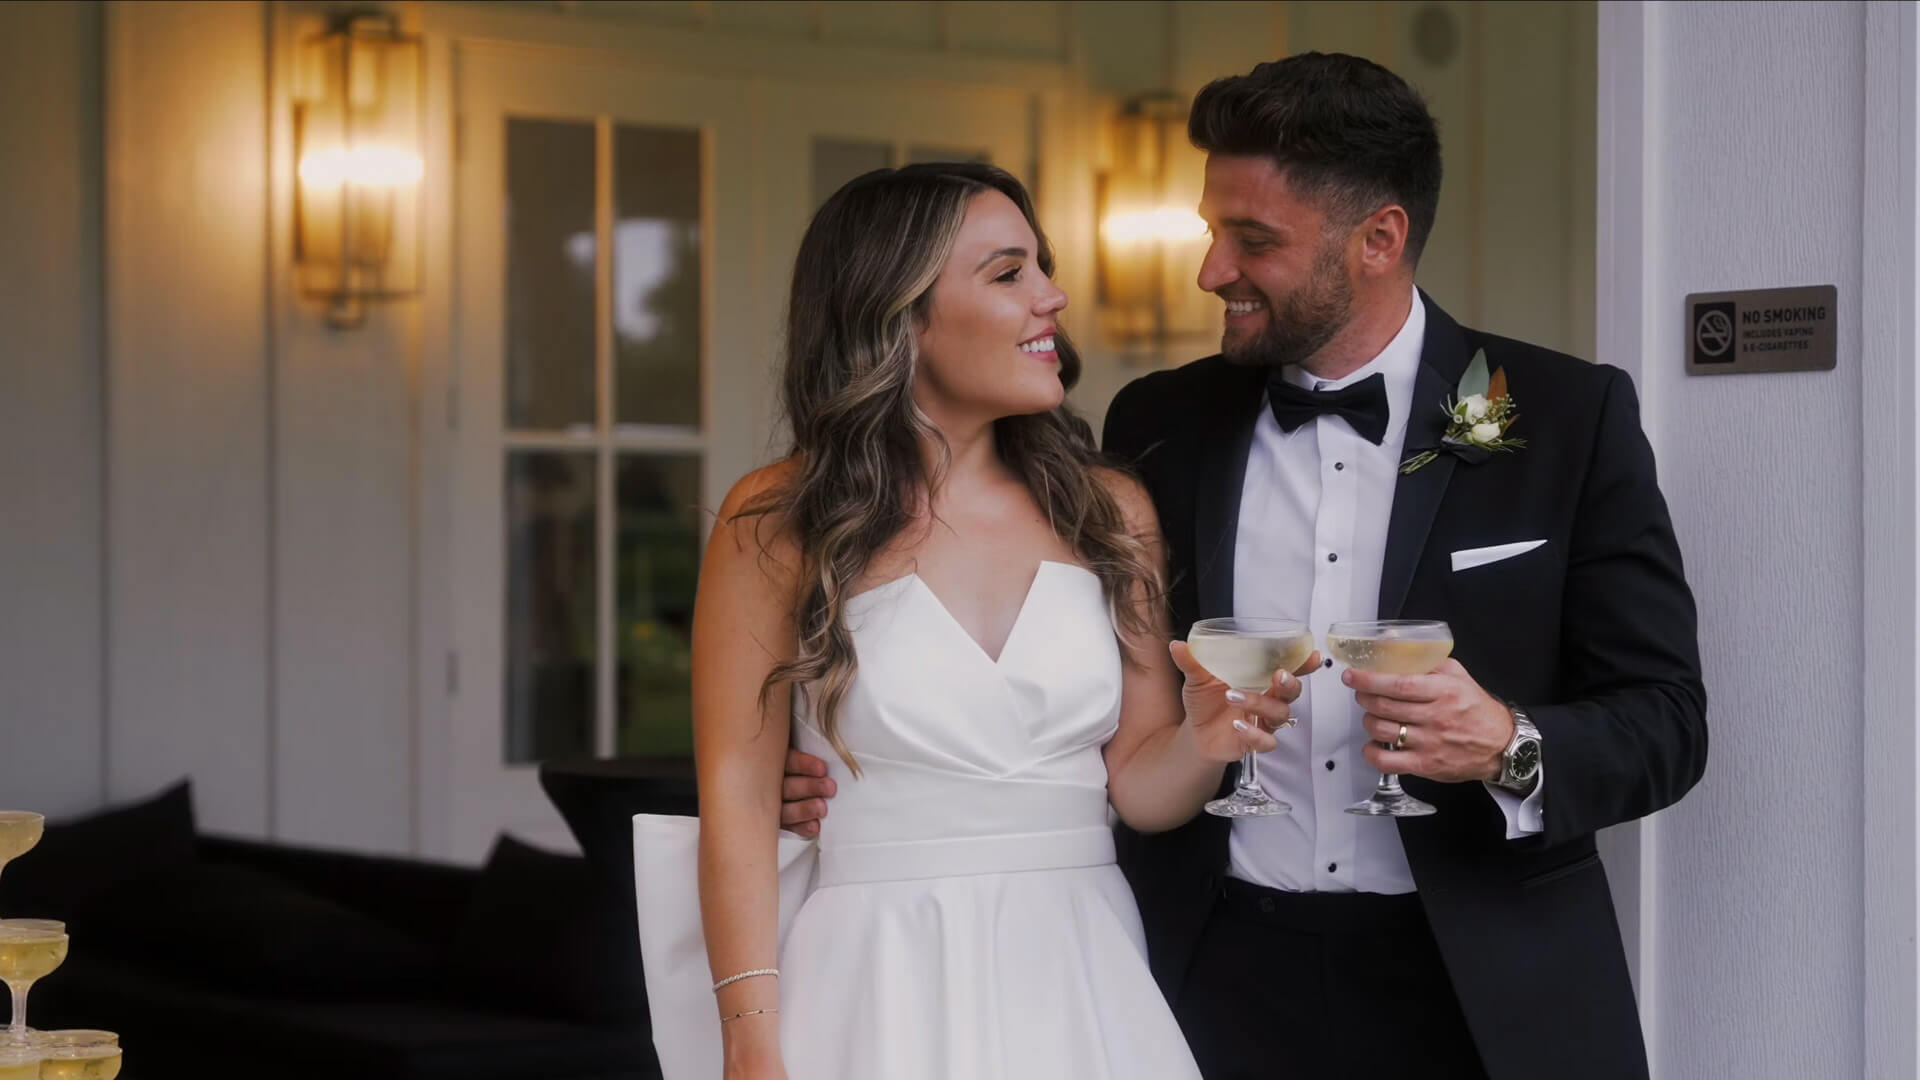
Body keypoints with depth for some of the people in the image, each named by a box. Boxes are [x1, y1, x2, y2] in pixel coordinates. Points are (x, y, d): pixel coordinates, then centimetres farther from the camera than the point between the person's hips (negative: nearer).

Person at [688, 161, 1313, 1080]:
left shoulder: (1110, 513, 5)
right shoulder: (777, 526, -4)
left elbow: (1137, 788, 8)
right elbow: (738, 796, -5)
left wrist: (1204, 741, -15)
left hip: (1082, 985, 3)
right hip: (882, 991, -3)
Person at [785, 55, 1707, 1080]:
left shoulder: (1569, 416, -4)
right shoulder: (1161, 426, 4)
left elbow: (1664, 721, -3)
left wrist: (1512, 749, -22)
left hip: (1479, 994, -2)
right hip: (1221, 979, 2)